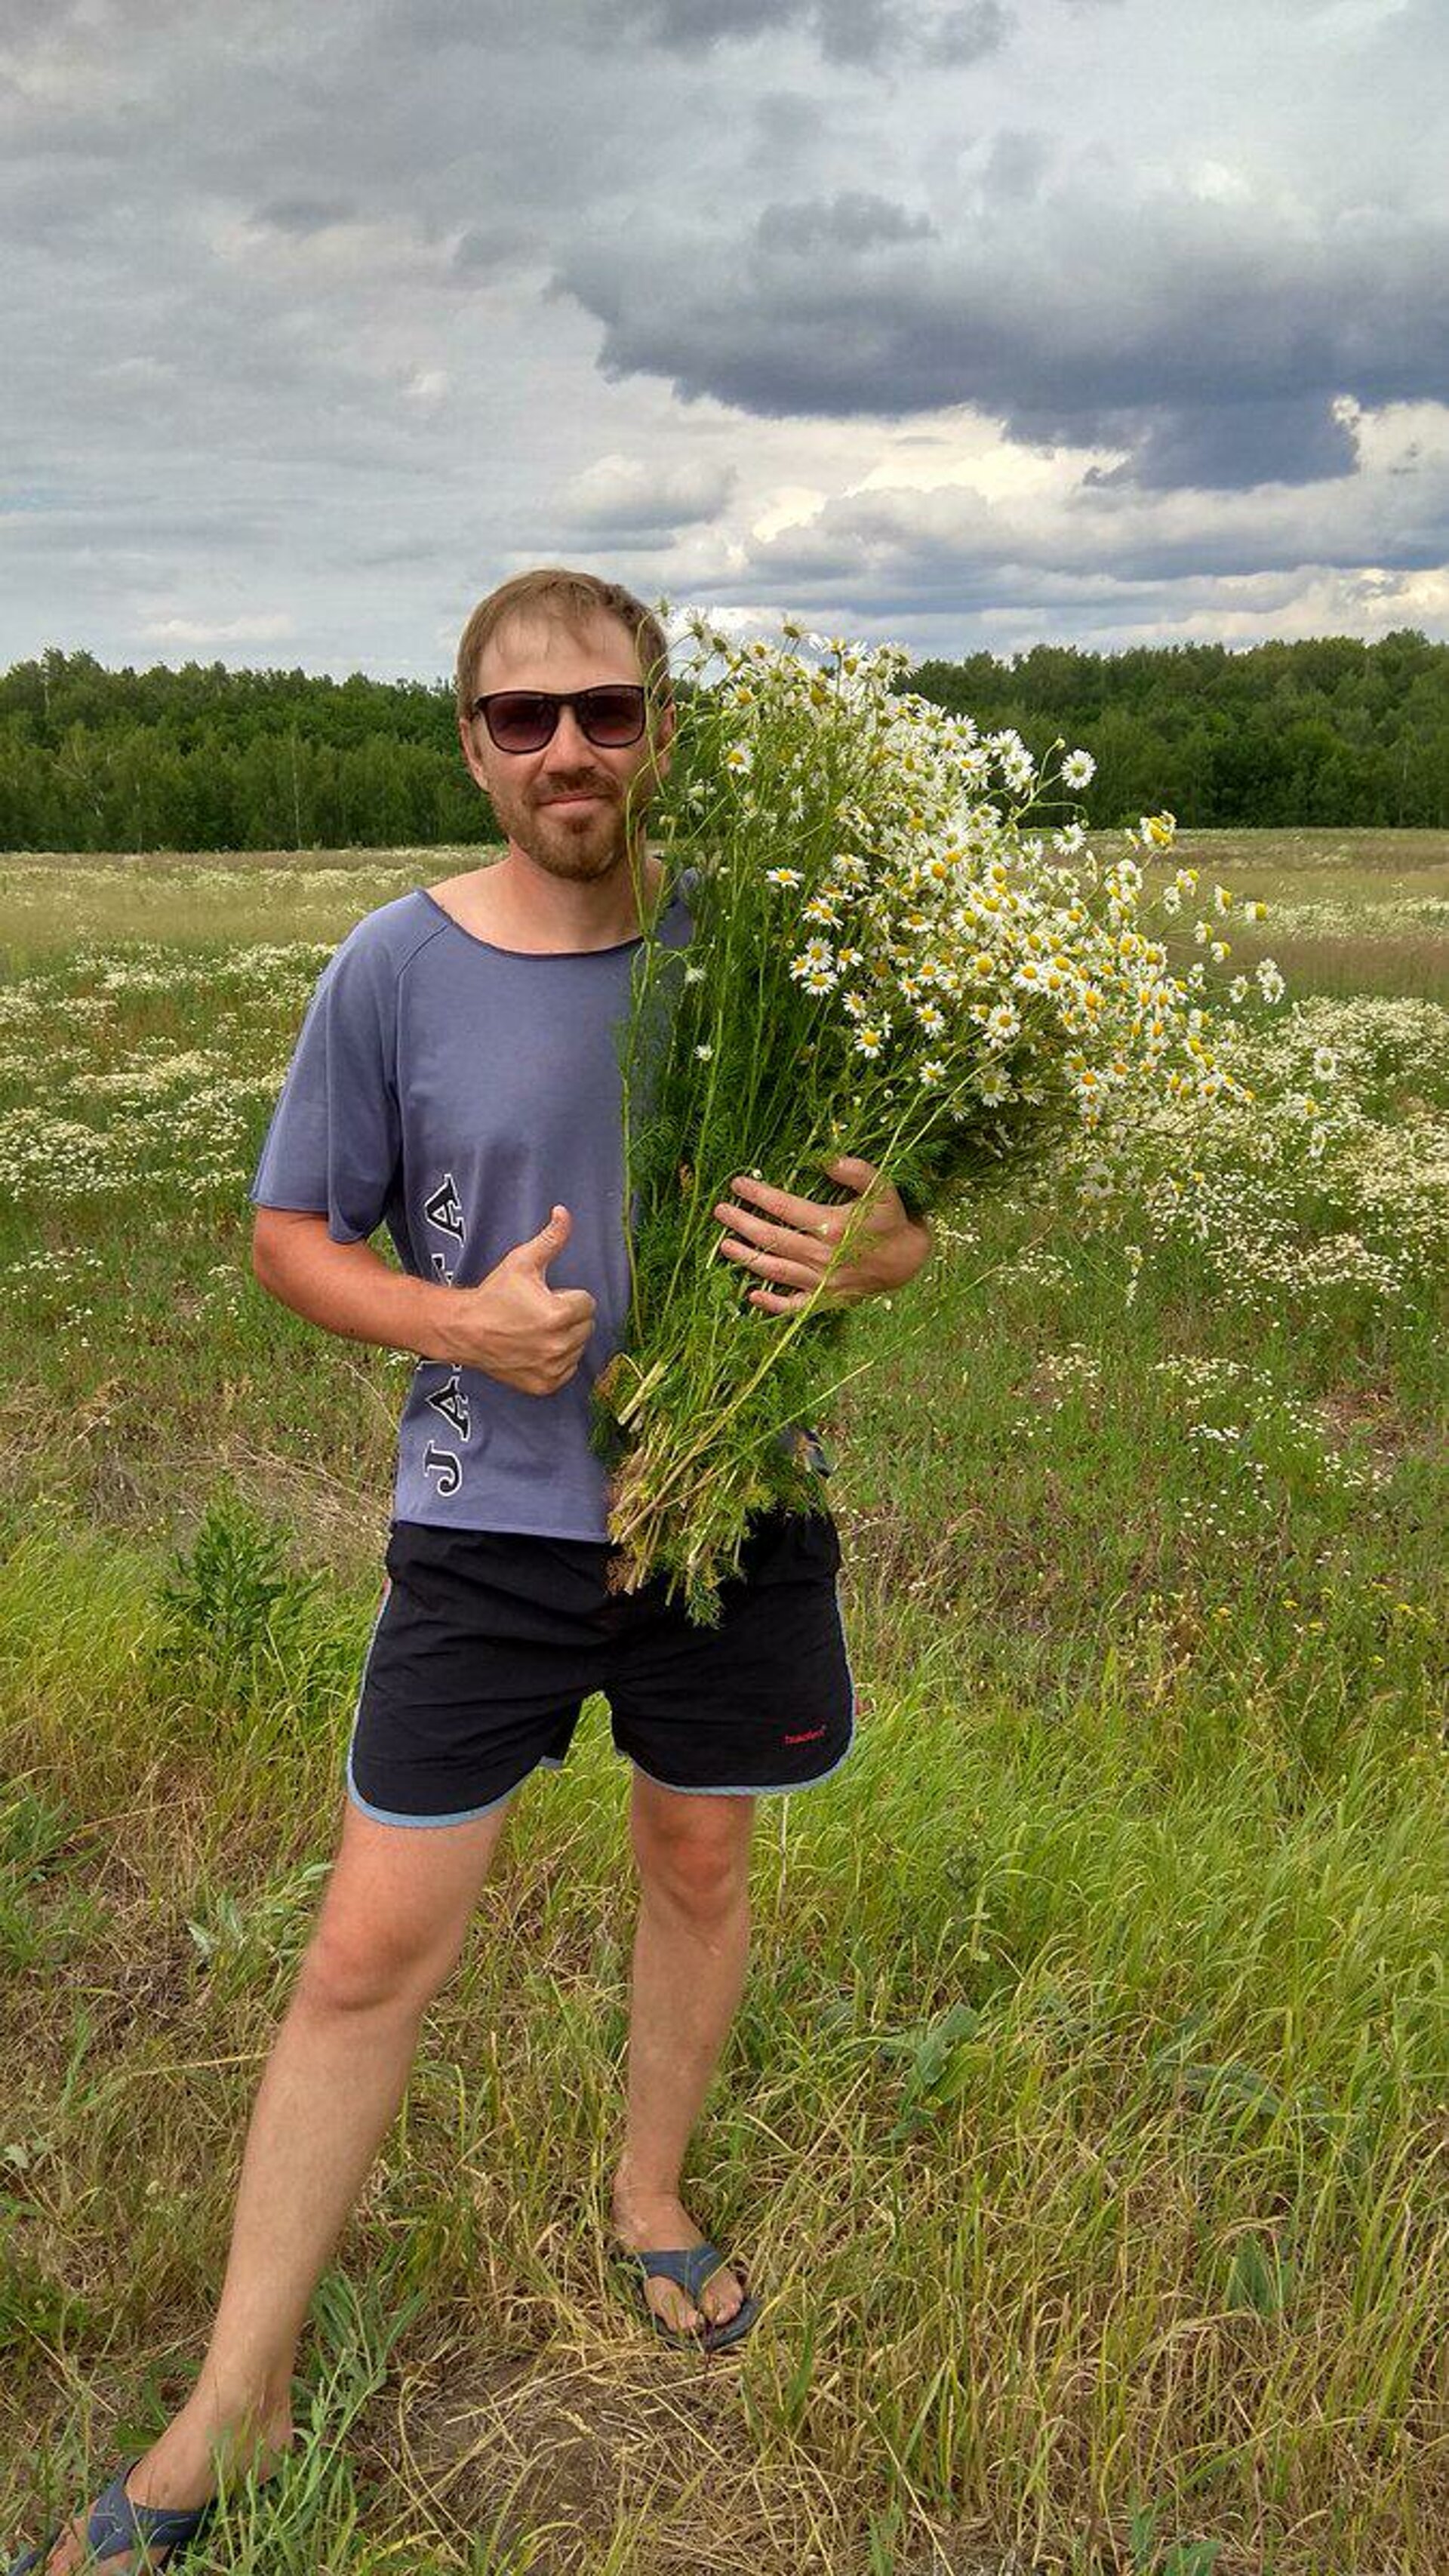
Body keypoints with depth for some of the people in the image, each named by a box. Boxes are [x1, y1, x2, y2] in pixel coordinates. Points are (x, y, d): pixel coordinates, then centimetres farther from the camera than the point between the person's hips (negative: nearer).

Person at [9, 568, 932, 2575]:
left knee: (700, 1869, 19)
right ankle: (236, 2407, 23)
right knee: (371, 1953, 3)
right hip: (487, 1525, -1)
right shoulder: (396, 970, -9)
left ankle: (651, 2196, 49)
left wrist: (852, 1259, -22)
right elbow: (291, 1232, 1)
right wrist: (463, 1323, -18)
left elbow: (909, 1216, 2)